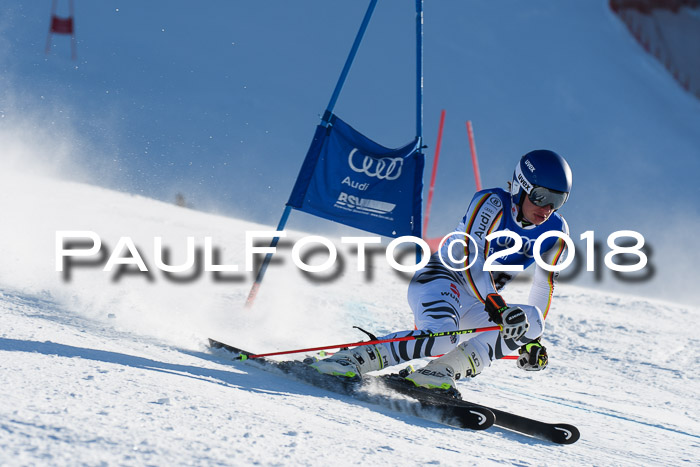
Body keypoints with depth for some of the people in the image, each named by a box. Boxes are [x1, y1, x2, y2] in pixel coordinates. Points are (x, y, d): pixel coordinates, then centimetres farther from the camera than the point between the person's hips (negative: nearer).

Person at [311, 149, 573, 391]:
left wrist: (533, 339, 8)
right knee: (441, 335, -38)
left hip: (475, 308, 6)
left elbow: (544, 286, 14)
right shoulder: (491, 203, -13)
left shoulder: (556, 234, 4)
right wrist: (496, 306, -37)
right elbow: (471, 256, -25)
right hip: (439, 278, -6)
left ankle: (443, 370, -28)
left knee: (531, 320, -23)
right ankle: (353, 359, -28)